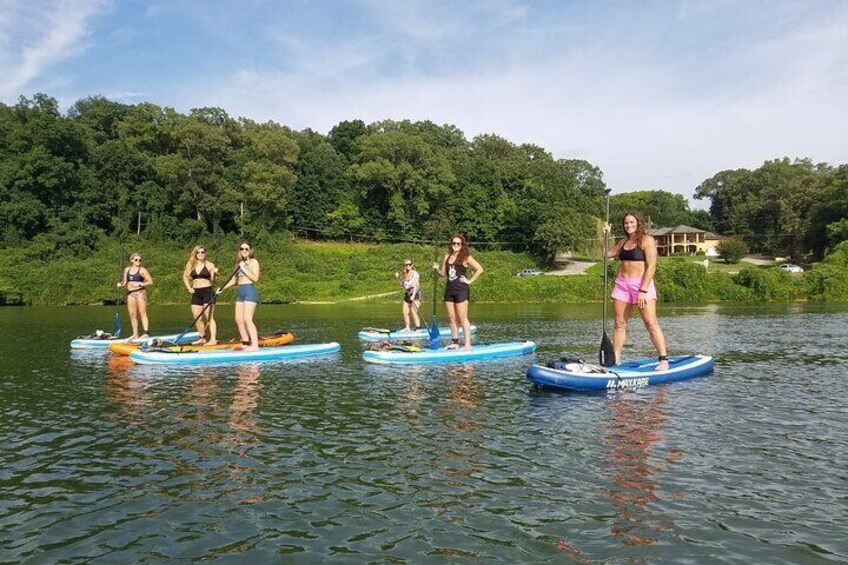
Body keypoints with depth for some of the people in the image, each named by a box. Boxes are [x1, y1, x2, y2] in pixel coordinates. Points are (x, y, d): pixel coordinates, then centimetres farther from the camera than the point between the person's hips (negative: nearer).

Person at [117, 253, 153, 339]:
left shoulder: (142, 270, 0)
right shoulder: (127, 270, 15)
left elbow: (150, 281, -5)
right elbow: (124, 282, 16)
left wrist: (139, 284, -16)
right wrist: (120, 284, -5)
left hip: (140, 292, -5)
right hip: (130, 293, 5)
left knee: (142, 313, -9)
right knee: (132, 314, 4)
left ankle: (146, 333, -13)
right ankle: (135, 334, 10)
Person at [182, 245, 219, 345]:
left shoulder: (210, 265, -2)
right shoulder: (191, 265, 8)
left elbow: (213, 280, -5)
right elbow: (185, 277, 17)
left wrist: (215, 273, -24)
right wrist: (189, 287, 3)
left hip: (208, 292, -5)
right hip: (196, 293, 5)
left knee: (209, 318, -8)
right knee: (197, 318, 8)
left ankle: (213, 339, -8)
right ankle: (202, 338, 22)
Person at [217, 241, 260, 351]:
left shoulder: (253, 262, -2)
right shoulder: (239, 263, 17)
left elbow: (255, 278, -13)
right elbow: (233, 280, 20)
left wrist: (244, 269, -12)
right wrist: (222, 289, 11)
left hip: (250, 291, -8)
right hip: (240, 292, 8)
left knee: (247, 319, -16)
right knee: (238, 319, 5)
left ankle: (255, 345, -17)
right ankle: (246, 343, 13)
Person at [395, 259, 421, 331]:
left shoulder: (415, 273, -8)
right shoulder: (405, 275, 13)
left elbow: (416, 285, -16)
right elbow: (402, 284, 21)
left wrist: (413, 295, -25)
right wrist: (398, 278, 6)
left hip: (415, 294, -7)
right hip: (407, 294, 7)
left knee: (414, 312, -16)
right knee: (405, 312, 5)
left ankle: (418, 328, -16)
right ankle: (407, 328, 16)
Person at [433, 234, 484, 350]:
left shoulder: (466, 257, -4)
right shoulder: (447, 256, 12)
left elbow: (480, 269, -9)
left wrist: (469, 281, -9)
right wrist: (437, 268, -3)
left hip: (461, 290, -6)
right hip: (449, 289, 6)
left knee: (462, 318, -8)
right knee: (451, 317, 7)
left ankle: (467, 344, -6)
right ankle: (455, 342, 14)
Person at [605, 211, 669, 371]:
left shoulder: (647, 240, -4)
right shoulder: (624, 242, 16)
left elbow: (651, 267, -12)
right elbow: (607, 254, 24)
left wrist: (643, 291, -19)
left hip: (642, 284, -6)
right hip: (622, 284, 6)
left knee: (651, 323, -11)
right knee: (619, 324, 5)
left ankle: (664, 360, -6)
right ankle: (615, 359, 10)